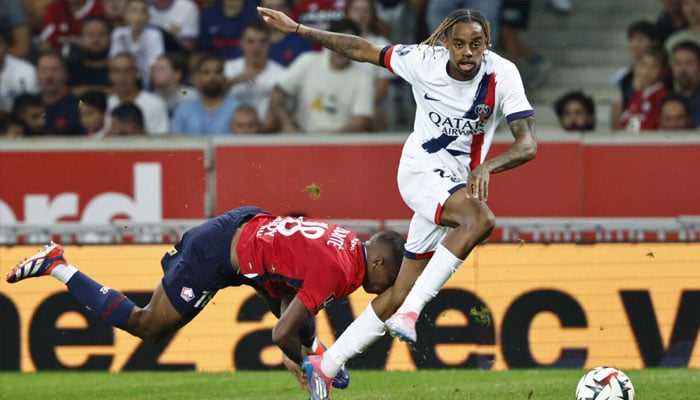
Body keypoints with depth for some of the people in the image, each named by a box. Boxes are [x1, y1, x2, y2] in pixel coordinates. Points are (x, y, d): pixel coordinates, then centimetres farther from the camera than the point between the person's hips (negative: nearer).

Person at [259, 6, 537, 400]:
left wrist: (487, 167, -39)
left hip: (457, 187, 3)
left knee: (398, 296, 5)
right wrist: (296, 28, 2)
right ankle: (410, 311, -35)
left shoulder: (502, 74, -13)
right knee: (481, 219, -35)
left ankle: (326, 366, 19)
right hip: (421, 172, -3)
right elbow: (363, 49, 2)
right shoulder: (424, 61, -12)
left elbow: (528, 144, -20)